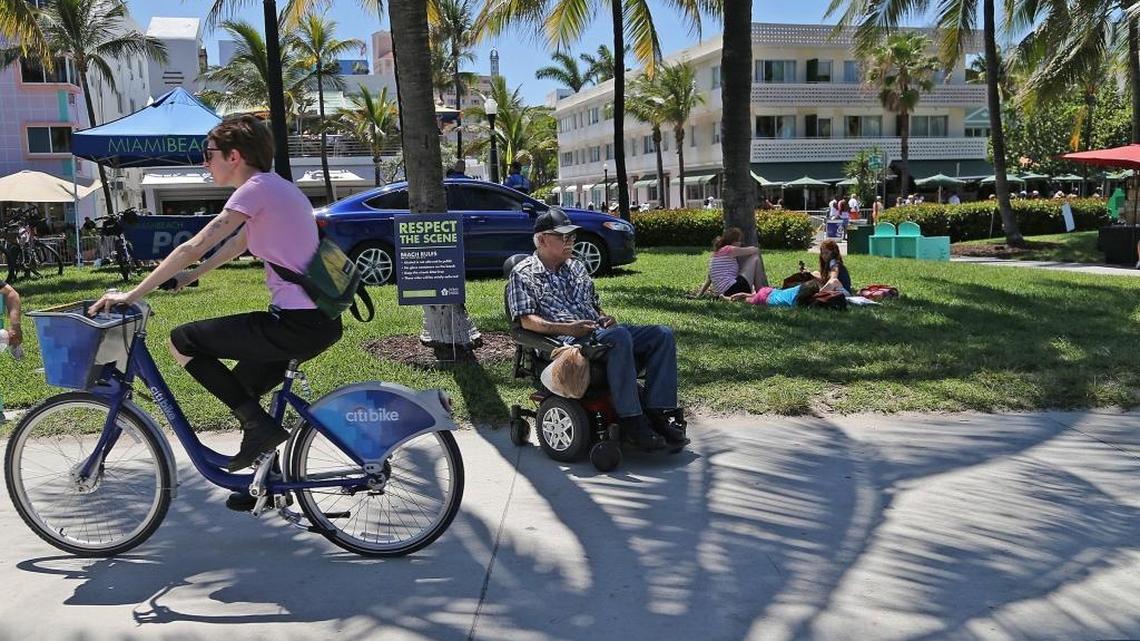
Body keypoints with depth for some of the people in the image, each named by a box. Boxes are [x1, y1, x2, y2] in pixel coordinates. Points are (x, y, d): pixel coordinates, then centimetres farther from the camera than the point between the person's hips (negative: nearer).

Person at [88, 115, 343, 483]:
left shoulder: (256, 189, -9)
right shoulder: (276, 187, 18)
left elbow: (192, 249, -11)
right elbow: (237, 244, 31)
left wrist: (131, 295, -5)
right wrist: (189, 277, 32)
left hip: (296, 325, -9)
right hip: (322, 322, 9)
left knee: (181, 342, 2)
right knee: (240, 386, 24)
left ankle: (259, 424, -2)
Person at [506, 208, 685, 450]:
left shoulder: (576, 267, 26)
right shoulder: (523, 274, 5)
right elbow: (527, 320, -7)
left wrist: (605, 318, 7)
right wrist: (567, 328, -20)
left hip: (599, 332, 8)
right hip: (565, 341, -7)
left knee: (662, 334, -13)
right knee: (619, 337, -37)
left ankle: (656, 414, -21)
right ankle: (631, 421, -34)